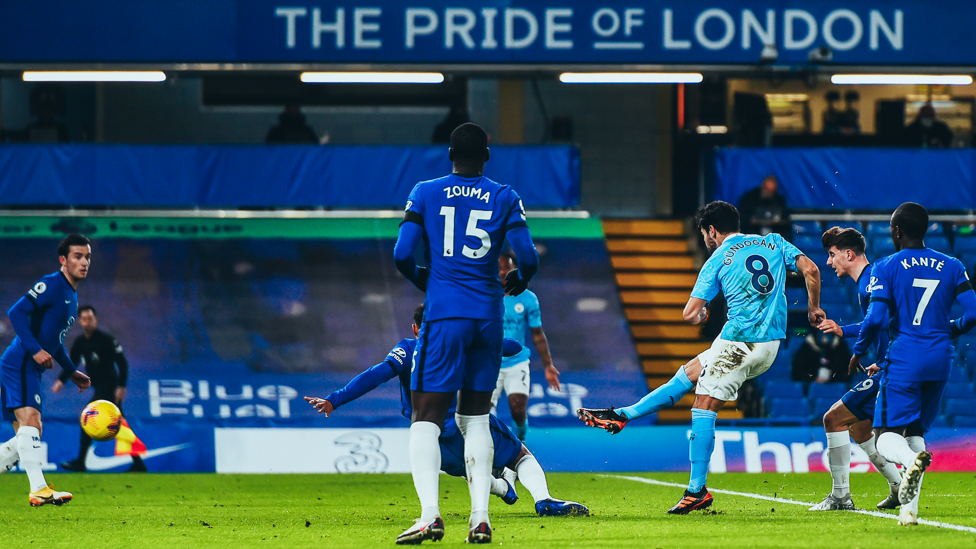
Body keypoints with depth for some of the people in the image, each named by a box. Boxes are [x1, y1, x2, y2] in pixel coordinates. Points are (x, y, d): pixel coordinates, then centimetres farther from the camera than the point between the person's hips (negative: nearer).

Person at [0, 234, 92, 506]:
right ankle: (39, 490, -29)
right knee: (31, 422, -20)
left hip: (30, 370, 10)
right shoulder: (51, 285, -9)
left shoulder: (72, 296, 21)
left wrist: (72, 372, 26)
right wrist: (35, 350, -25)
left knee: (27, 436, 9)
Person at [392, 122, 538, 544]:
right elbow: (528, 258, -1)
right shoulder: (505, 199, 5)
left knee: (426, 418, -3)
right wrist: (517, 283, 22)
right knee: (476, 418, 13)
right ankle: (480, 517, 5)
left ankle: (429, 513, -21)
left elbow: (402, 255, -2)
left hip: (444, 315, -2)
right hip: (488, 316, 2)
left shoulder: (425, 193, 3)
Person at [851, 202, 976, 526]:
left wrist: (858, 351, 5)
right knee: (915, 432, 17)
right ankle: (909, 508, 5)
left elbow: (875, 318, -12)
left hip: (904, 359, -4)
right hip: (940, 360, 4)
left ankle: (913, 461, -39)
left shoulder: (887, 268, -4)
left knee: (887, 435, -2)